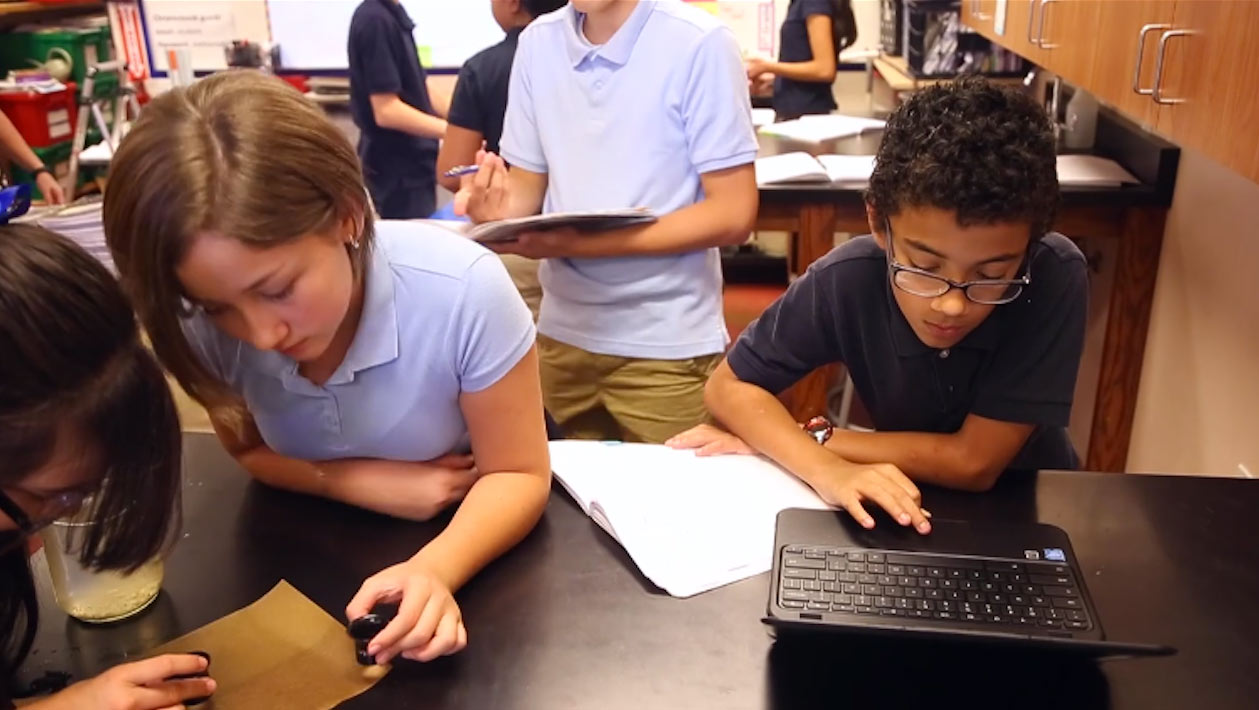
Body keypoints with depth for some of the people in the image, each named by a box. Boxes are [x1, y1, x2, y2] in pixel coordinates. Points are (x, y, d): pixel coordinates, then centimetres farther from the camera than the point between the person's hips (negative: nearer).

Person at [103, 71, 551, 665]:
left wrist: (435, 569, -37)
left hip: (478, 548, -3)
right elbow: (249, 449, -1)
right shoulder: (204, 320, -20)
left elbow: (517, 476, -19)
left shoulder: (461, 291, -31)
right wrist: (354, 482, -20)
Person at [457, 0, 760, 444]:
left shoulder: (699, 43, -12)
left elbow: (733, 214, -14)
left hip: (665, 344, -4)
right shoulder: (537, 42, 3)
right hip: (561, 335, 4)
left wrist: (581, 242, -22)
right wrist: (495, 207, -15)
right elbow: (527, 183, 9)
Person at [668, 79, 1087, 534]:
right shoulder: (848, 279, -22)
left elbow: (973, 462, -24)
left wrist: (814, 439, -20)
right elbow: (730, 386, -14)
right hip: (904, 511, 1)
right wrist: (827, 468, -28)